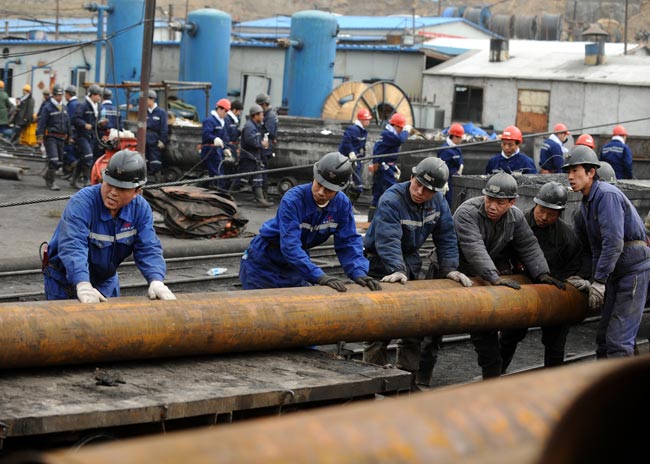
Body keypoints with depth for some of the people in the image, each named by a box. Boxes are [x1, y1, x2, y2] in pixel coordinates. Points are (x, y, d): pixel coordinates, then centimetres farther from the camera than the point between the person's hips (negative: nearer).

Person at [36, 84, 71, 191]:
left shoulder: (63, 108, 15)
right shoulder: (47, 107, -6)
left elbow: (67, 123, 22)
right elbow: (41, 122, -11)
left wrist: (68, 136, 22)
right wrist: (40, 136, -18)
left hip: (61, 138, 7)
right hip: (50, 137, -7)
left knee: (59, 161, 10)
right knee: (54, 160, -16)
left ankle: (47, 175, 31)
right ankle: (51, 182, -7)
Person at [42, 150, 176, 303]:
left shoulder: (141, 209, -12)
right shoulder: (81, 203, -29)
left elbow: (148, 248, -19)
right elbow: (72, 247, -42)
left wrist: (156, 281, -40)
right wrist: (83, 285, -58)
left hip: (106, 281, 5)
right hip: (65, 281, -4)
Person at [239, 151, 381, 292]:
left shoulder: (342, 204, -15)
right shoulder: (292, 200, -32)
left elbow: (348, 242, -13)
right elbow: (290, 245, -40)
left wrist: (359, 273, -33)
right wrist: (319, 277, -50)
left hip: (296, 263, 5)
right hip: (264, 262, -5)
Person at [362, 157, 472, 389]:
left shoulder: (438, 202, -3)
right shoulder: (391, 200, -24)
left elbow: (446, 238, 2)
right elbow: (388, 241, -35)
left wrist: (450, 269, -9)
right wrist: (397, 271, -47)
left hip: (410, 263, 7)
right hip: (381, 266, -6)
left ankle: (409, 379, 17)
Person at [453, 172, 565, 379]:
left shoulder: (516, 217, -4)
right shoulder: (467, 212, -23)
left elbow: (529, 247, 0)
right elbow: (475, 249, -35)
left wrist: (541, 274, -15)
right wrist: (494, 278, -45)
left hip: (497, 270, 5)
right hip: (465, 274, -5)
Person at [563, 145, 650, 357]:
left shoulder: (607, 194, -16)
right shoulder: (585, 205, 15)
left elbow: (613, 242, -24)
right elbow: (592, 248, 24)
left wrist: (599, 281, -23)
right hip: (615, 272, 10)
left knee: (618, 338, -15)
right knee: (604, 336, 10)